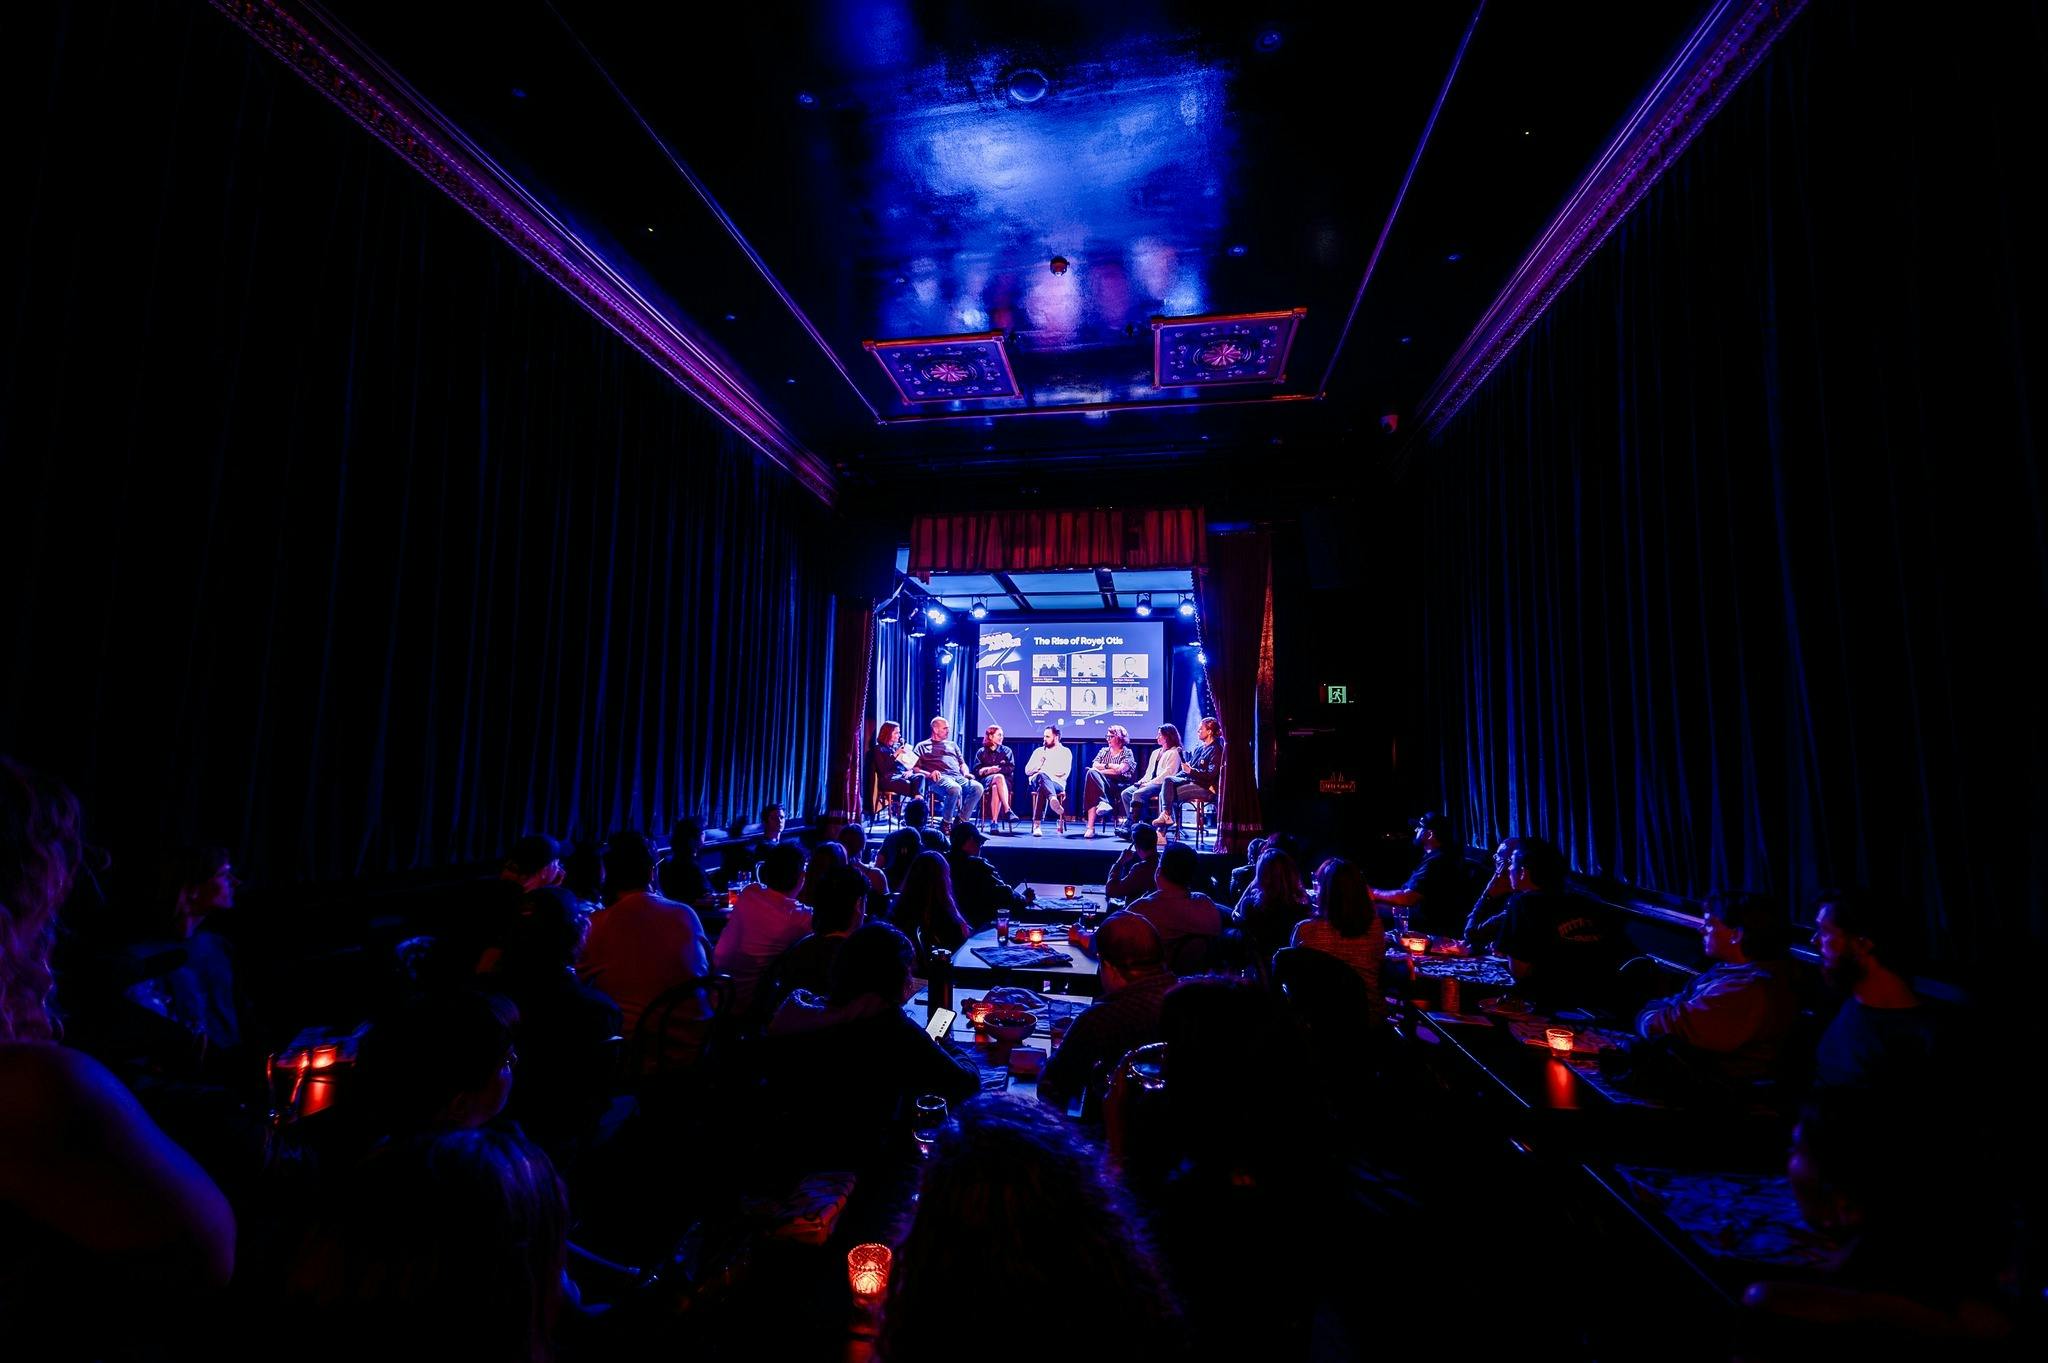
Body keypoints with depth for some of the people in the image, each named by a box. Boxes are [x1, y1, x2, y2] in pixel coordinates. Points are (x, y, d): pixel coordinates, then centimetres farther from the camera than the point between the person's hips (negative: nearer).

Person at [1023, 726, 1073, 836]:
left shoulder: (1065, 752, 17)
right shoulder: (1039, 751, 28)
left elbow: (1064, 772, 0)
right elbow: (1027, 770, 18)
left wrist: (1043, 769, 4)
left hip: (1057, 783, 0)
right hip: (1036, 781, 1)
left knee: (1042, 788, -42)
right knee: (1041, 776, -43)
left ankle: (1037, 824, -61)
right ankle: (1053, 799, -76)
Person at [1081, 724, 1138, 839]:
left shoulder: (1127, 753, 9)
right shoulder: (1104, 751, 23)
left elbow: (1120, 770, -9)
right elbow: (1094, 766, 6)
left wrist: (1105, 765, -1)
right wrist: (1110, 768, -6)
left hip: (1118, 785, -4)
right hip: (1102, 783, 4)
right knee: (1091, 773, -32)